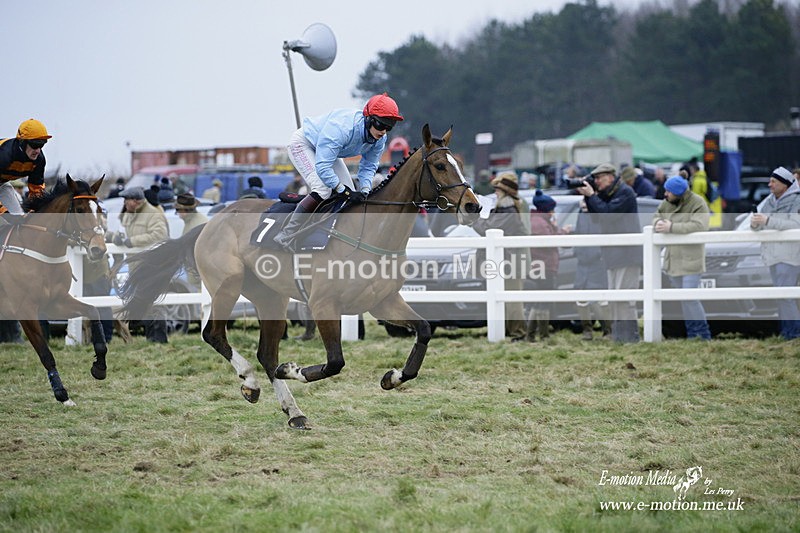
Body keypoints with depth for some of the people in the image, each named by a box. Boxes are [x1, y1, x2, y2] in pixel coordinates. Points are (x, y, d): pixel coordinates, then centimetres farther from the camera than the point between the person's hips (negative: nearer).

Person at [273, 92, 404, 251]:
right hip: (303, 144, -8)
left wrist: (364, 191, -24)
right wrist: (345, 191, -41)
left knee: (350, 195, 0)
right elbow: (322, 167, -42)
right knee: (322, 190, -26)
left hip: (326, 150, 9)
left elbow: (368, 167, -6)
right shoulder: (341, 129, -43)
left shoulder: (379, 140, -19)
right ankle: (286, 237, -21)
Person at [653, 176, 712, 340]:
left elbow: (698, 226, -28)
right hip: (673, 257, 7)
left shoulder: (697, 204, -16)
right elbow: (657, 216, 16)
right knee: (682, 298, 13)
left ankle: (704, 334, -2)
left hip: (690, 259, -7)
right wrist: (658, 223, -10)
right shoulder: (666, 203, 5)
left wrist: (671, 227, -30)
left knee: (689, 297, -12)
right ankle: (691, 333, 22)